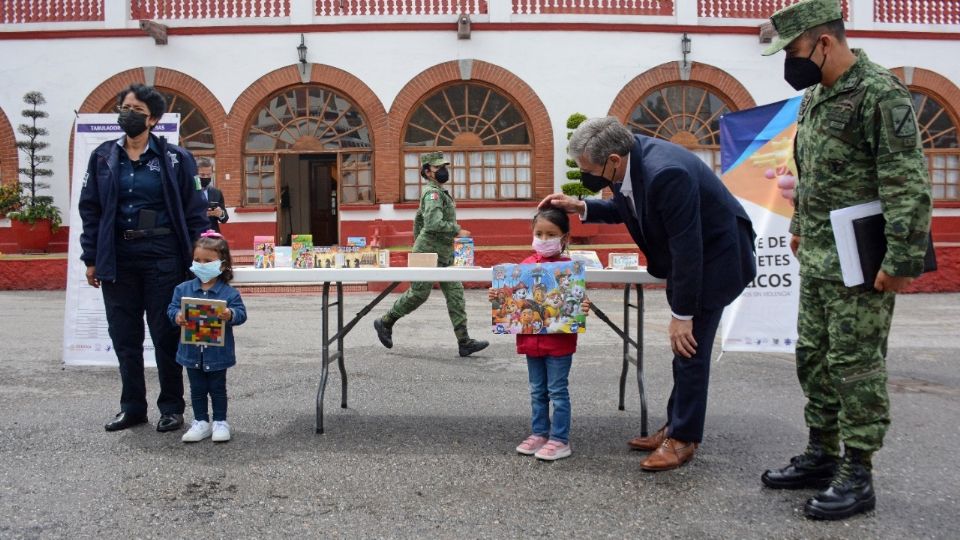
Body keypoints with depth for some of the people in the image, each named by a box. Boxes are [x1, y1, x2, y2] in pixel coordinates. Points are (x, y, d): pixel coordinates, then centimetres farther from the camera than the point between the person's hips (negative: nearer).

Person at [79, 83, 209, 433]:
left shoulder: (175, 158, -2)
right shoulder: (103, 156, 8)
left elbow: (195, 210, -2)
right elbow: (90, 209, 9)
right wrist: (91, 258, 4)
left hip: (163, 257, -3)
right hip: (117, 258, 4)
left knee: (165, 335, 4)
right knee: (124, 337, 10)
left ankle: (172, 408, 16)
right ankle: (132, 407, 23)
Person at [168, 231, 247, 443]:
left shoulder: (228, 292, -10)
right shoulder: (183, 289, 0)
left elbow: (241, 313, -15)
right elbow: (172, 308, -3)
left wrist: (230, 315, -36)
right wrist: (177, 316, -25)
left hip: (217, 352, -3)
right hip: (192, 351, 3)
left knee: (217, 389, 10)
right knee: (197, 389, 14)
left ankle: (220, 422, 22)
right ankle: (201, 422, 25)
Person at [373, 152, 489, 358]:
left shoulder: (437, 192, 18)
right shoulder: (432, 192, -14)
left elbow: (419, 218, 27)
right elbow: (434, 223, -29)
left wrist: (417, 242, 30)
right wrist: (457, 231, -19)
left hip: (444, 256, 9)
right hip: (429, 254, -9)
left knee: (455, 295, 1)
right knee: (418, 294, -1)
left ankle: (464, 342, -2)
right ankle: (385, 323, 18)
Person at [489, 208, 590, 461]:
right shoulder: (526, 265, 4)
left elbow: (576, 301, -8)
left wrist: (583, 309, -29)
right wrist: (498, 296, -7)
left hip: (559, 341, -5)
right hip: (531, 340, 5)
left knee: (557, 391, 4)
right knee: (537, 391, 17)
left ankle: (560, 440, 14)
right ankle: (539, 433, 29)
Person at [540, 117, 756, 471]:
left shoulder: (666, 173, -35)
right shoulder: (627, 154, -9)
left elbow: (688, 248, -30)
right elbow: (627, 209, 10)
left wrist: (681, 315, -23)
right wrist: (582, 208, -5)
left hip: (714, 256, -8)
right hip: (685, 256, 9)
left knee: (690, 347, -5)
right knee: (683, 349, 12)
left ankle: (684, 438, 8)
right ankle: (677, 427, 22)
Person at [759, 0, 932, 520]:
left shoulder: (881, 94, -16)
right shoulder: (813, 96, 12)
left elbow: (908, 186, -20)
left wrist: (901, 261, -22)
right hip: (816, 258, 9)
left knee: (855, 365, -1)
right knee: (813, 358, 14)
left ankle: (857, 476, 12)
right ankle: (821, 456, 28)